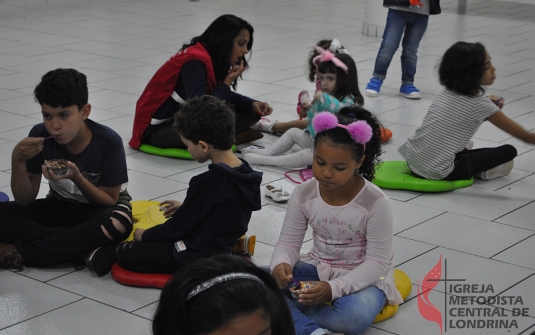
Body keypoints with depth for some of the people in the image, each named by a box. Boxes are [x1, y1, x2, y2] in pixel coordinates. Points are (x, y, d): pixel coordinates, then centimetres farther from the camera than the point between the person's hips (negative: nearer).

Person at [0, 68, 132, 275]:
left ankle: (17, 252, -31)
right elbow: (25, 201, -10)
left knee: (117, 224, -40)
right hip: (60, 207, 3)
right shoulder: (40, 136, -15)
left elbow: (110, 200, -14)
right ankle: (84, 251, -28)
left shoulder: (109, 142, -23)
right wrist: (18, 160, -27)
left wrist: (76, 177, -31)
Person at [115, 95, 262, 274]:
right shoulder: (244, 172, -3)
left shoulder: (208, 182, -27)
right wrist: (185, 207, 18)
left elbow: (178, 228, -16)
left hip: (197, 256, -10)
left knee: (123, 252, -4)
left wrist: (145, 235, 0)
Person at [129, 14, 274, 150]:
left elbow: (224, 96, 16)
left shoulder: (214, 59, 2)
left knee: (252, 112, -1)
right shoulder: (195, 61, -24)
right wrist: (228, 81, -18)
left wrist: (253, 104, -2)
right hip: (157, 128, -8)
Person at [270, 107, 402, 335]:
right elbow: (288, 243, -1)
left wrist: (335, 288, -32)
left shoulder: (376, 203, -20)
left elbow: (377, 262, -18)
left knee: (354, 316, -40)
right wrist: (281, 264, -27)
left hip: (363, 277, -4)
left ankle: (290, 311, -19)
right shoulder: (303, 194, -9)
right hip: (318, 269, 4)